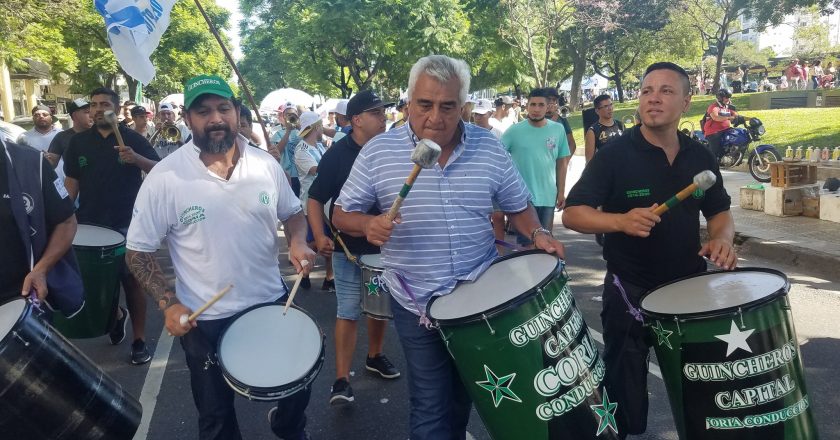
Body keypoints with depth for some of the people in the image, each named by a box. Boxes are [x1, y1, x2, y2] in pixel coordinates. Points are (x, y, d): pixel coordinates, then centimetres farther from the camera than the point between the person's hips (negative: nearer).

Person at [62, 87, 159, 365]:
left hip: (126, 224, -3)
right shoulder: (79, 142, 7)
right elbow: (72, 181, 10)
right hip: (89, 224, 3)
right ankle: (116, 314, 41)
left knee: (132, 280, 1)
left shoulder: (133, 138, -2)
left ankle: (139, 340, 11)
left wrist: (136, 158, -27)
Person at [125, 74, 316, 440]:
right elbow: (138, 250, -7)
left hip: (273, 304, 3)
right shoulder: (165, 178, -15)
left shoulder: (266, 165, -5)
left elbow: (292, 213, 10)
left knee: (297, 391, 21)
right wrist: (167, 302, -18)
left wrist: (297, 241, -10)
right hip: (205, 320, -3)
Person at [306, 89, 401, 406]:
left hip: (386, 245, 5)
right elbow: (315, 199, -10)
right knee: (348, 312, -2)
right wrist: (320, 237, -24)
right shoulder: (337, 154, -11)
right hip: (349, 248, -5)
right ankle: (342, 379, 4)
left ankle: (374, 356, 38)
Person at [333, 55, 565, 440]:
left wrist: (537, 233, -11)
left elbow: (518, 206, 8)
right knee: (430, 407, 5)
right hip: (417, 304, -2)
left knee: (465, 393, 21)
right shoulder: (378, 152, -8)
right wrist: (368, 225, -24)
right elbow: (342, 215, -2)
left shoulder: (489, 148, -2)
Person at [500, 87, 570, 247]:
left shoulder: (558, 130, 1)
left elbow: (562, 163, 7)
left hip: (548, 196, 2)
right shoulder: (514, 130, -6)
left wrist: (561, 192, 8)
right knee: (527, 242, 3)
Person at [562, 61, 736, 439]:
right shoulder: (614, 154, -14)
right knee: (625, 386, 11)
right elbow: (572, 213, -15)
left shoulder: (700, 157, 1)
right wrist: (621, 220, -32)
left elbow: (718, 212, 11)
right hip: (630, 289, -4)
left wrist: (722, 238, -11)